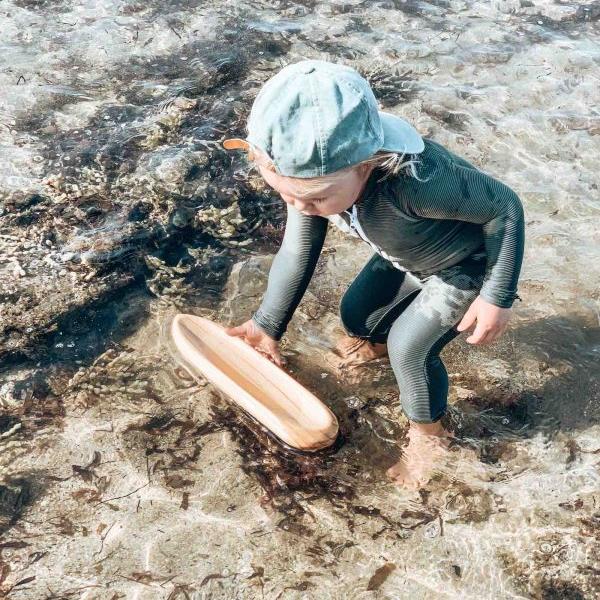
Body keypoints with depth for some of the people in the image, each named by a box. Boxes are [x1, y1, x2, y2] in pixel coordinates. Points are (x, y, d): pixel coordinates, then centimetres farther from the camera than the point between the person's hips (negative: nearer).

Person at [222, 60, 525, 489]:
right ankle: (376, 344, 54)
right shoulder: (313, 176, -27)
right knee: (355, 314, 15)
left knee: (410, 348, -14)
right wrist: (267, 325, -7)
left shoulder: (415, 181, -48)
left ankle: (429, 433, 17)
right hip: (402, 258, 7)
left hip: (464, 265, -6)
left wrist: (498, 296, -26)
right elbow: (296, 253, -12)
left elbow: (505, 206, -31)